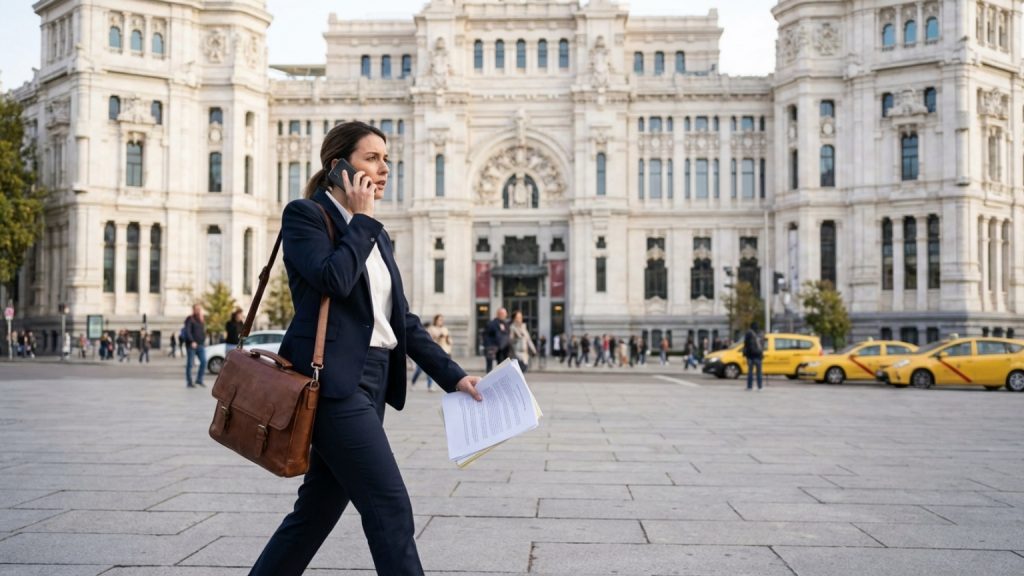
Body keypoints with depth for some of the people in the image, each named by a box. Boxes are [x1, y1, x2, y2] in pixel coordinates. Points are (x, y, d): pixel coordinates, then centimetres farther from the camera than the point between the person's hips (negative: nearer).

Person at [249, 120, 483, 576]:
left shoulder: (376, 236, 19)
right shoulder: (305, 214, -3)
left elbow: (402, 320, 17)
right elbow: (334, 279, -21)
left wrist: (452, 375, 10)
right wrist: (361, 219, -8)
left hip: (372, 382, 8)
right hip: (334, 381, -8)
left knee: (317, 510, 12)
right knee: (391, 510, -9)